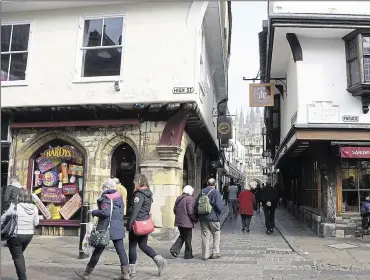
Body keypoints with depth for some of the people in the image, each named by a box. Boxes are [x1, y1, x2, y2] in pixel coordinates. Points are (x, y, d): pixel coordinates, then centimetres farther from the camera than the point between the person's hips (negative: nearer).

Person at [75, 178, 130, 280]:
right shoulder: (119, 196, 8)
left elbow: (105, 212, -25)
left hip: (106, 229, -6)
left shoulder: (106, 198, -14)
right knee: (121, 251, 9)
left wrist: (93, 212, -12)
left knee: (98, 251, 5)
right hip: (118, 229, 6)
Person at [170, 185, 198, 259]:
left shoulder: (178, 198, 8)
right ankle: (188, 255, 15)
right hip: (187, 222, -7)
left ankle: (174, 249, 6)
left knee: (182, 236, 21)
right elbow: (191, 212, -18)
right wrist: (195, 219, -4)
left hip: (178, 221, 7)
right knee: (188, 239, 6)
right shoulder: (190, 199, -15)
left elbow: (174, 210, 13)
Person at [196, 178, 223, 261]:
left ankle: (205, 255, 9)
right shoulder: (215, 192, -8)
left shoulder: (202, 192, 7)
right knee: (216, 234, 12)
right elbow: (219, 206, -15)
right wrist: (218, 214, 3)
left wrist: (200, 215, 16)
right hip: (213, 217, -4)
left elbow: (196, 205, 8)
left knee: (205, 236, 8)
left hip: (203, 218, 4)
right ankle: (215, 253, 11)